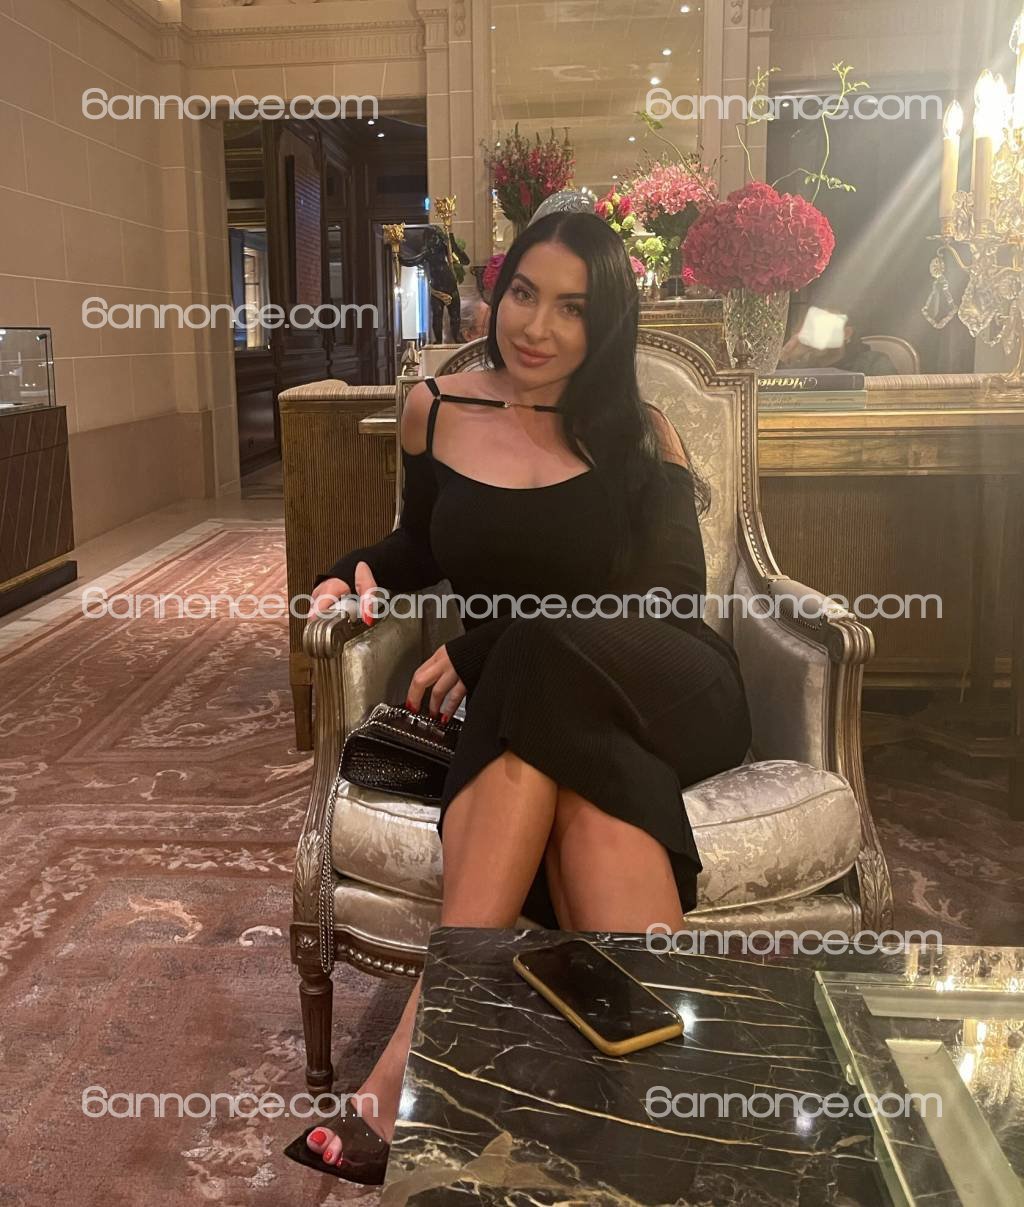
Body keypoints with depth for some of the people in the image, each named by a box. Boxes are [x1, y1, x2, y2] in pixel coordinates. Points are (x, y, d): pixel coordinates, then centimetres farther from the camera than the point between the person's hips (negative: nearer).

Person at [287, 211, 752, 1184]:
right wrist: (356, 575, 2)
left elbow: (671, 595, -7)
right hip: (530, 711, 2)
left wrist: (487, 646, -17)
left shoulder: (638, 434, 5)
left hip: (665, 694, -1)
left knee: (549, 655, -37)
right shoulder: (435, 410, 10)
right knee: (582, 799, -36)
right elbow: (425, 547, 26)